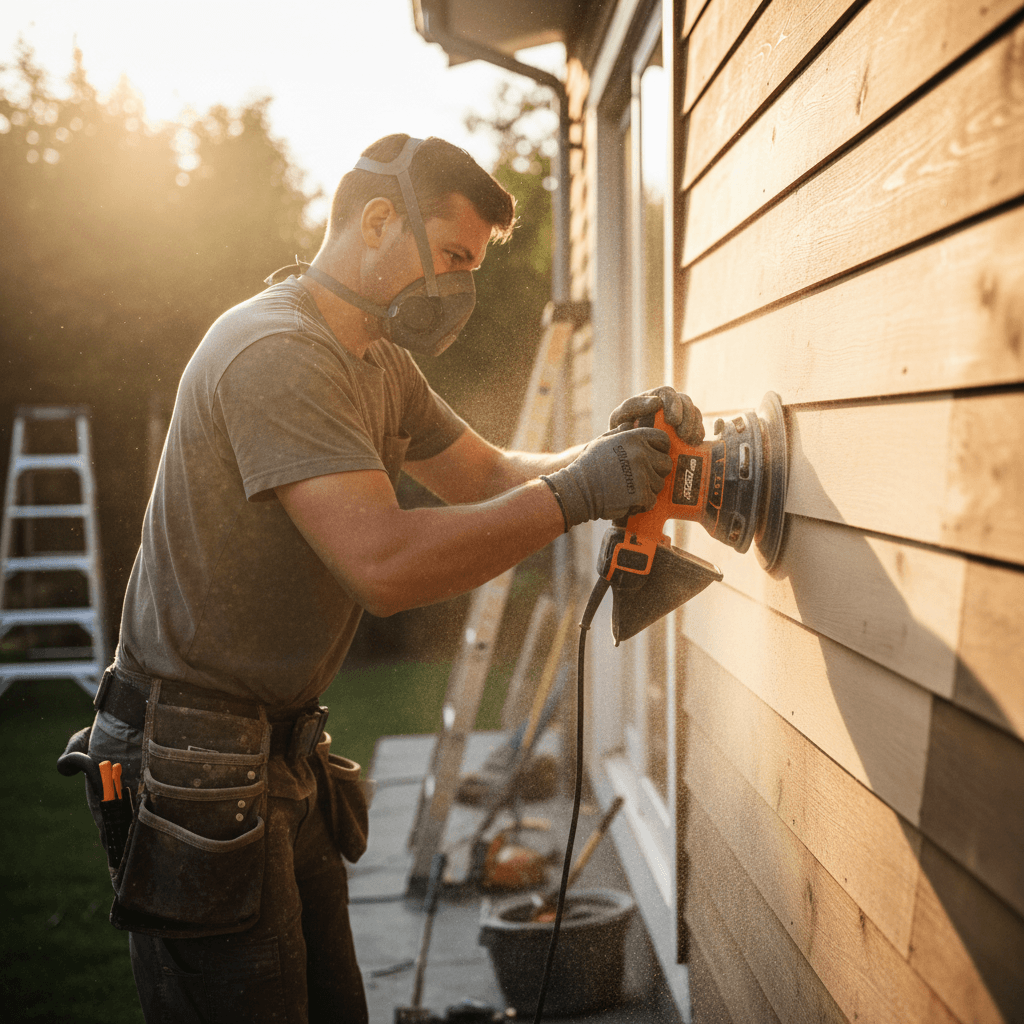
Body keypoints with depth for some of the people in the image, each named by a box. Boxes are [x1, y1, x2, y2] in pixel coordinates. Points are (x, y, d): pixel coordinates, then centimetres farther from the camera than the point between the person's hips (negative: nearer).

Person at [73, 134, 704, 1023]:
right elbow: (385, 564, -30)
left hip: (284, 752, 9)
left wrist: (608, 453, -2)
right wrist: (575, 493, -22)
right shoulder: (277, 351, -21)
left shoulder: (382, 365, 13)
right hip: (196, 774, -9)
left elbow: (488, 476, 16)